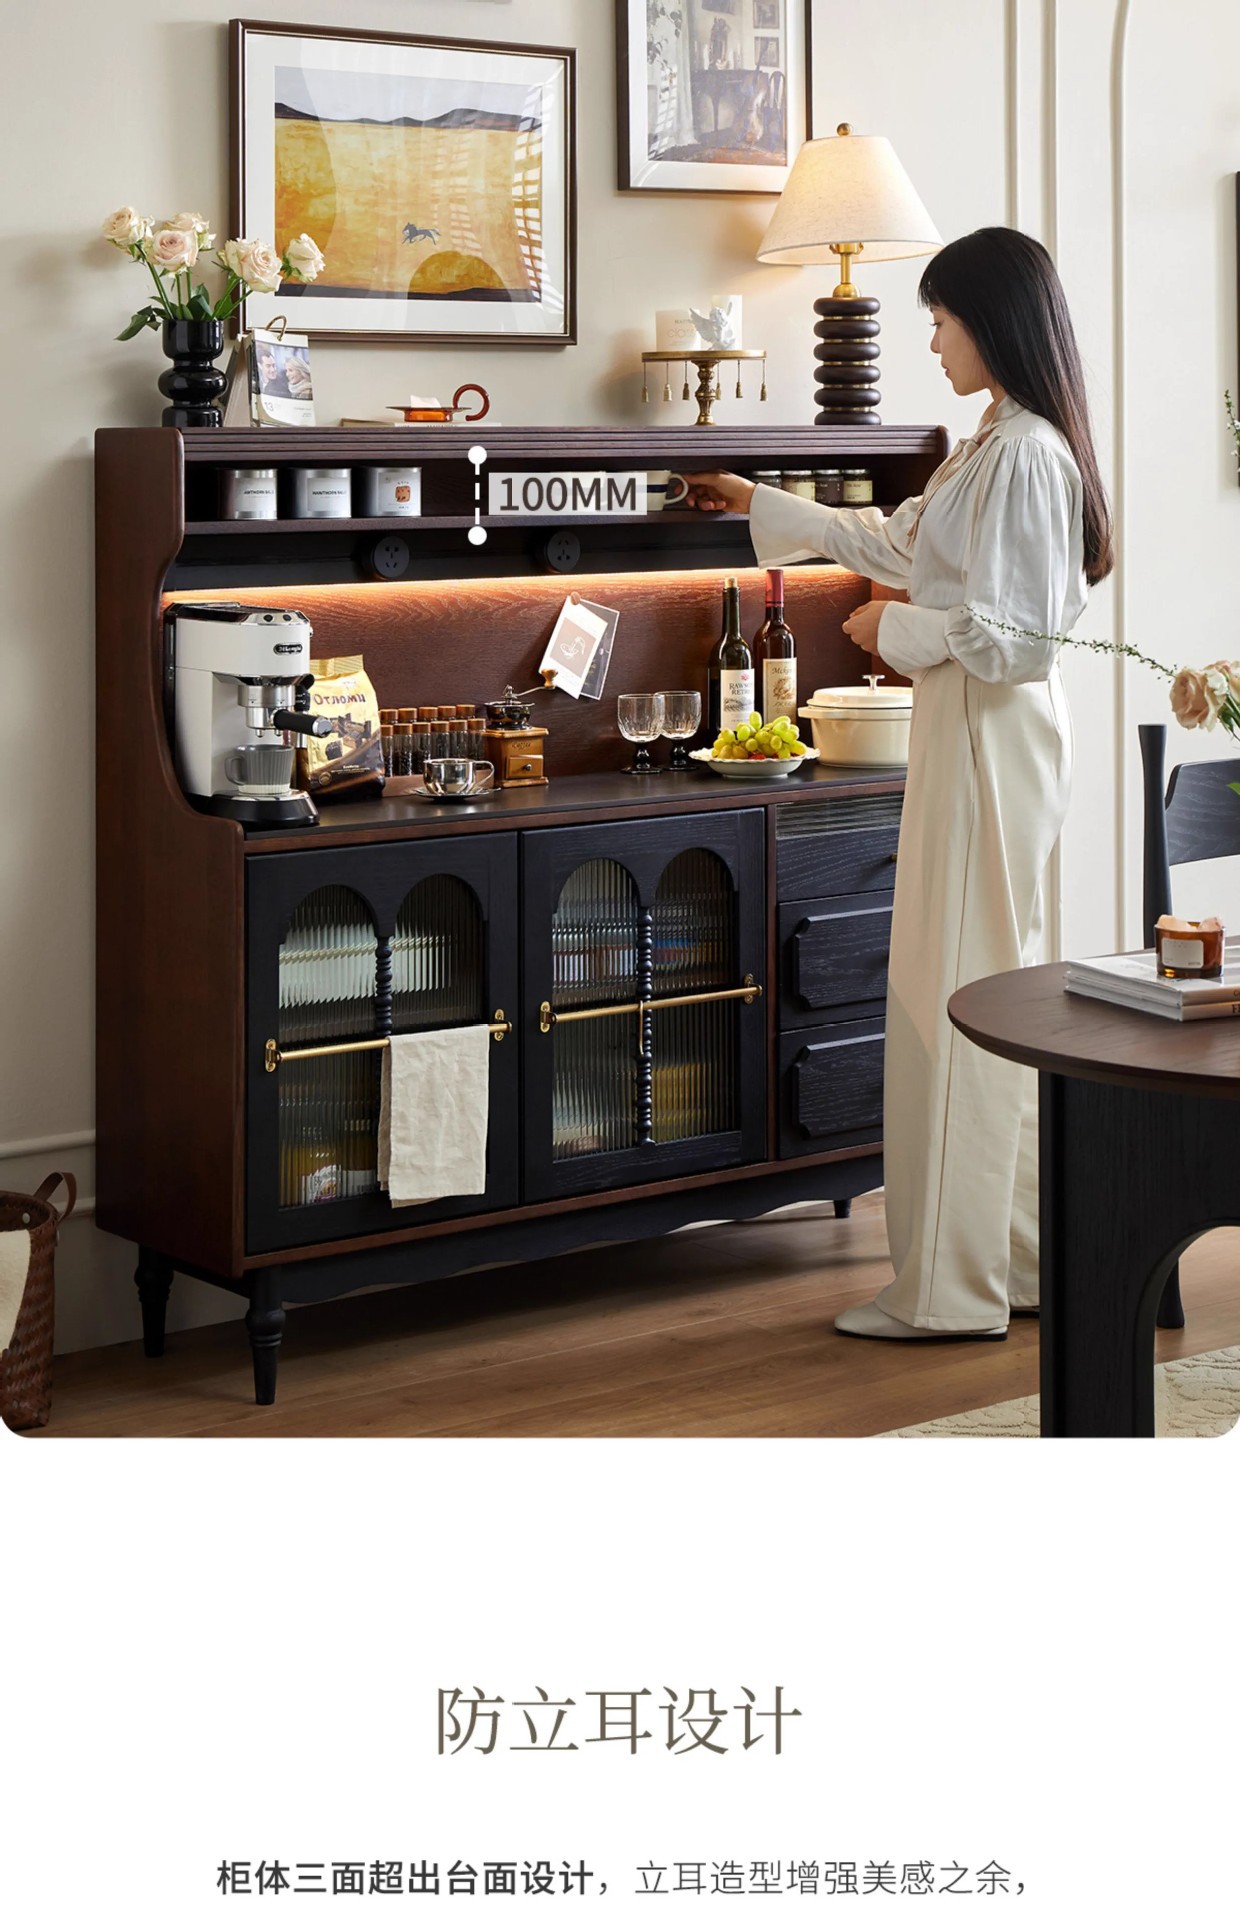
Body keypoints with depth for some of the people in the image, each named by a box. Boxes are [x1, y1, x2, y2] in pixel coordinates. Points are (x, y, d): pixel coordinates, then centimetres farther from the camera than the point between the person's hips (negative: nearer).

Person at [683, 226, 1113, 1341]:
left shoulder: (1025, 455, -17)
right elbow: (897, 544, 29)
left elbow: (1013, 635, -23)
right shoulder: (998, 445, 15)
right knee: (993, 992, 13)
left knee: (962, 997, -6)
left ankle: (955, 1288, 1)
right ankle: (1021, 1259, 21)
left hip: (993, 739, -10)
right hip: (975, 735, 10)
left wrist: (896, 632, -8)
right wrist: (758, 505, 36)